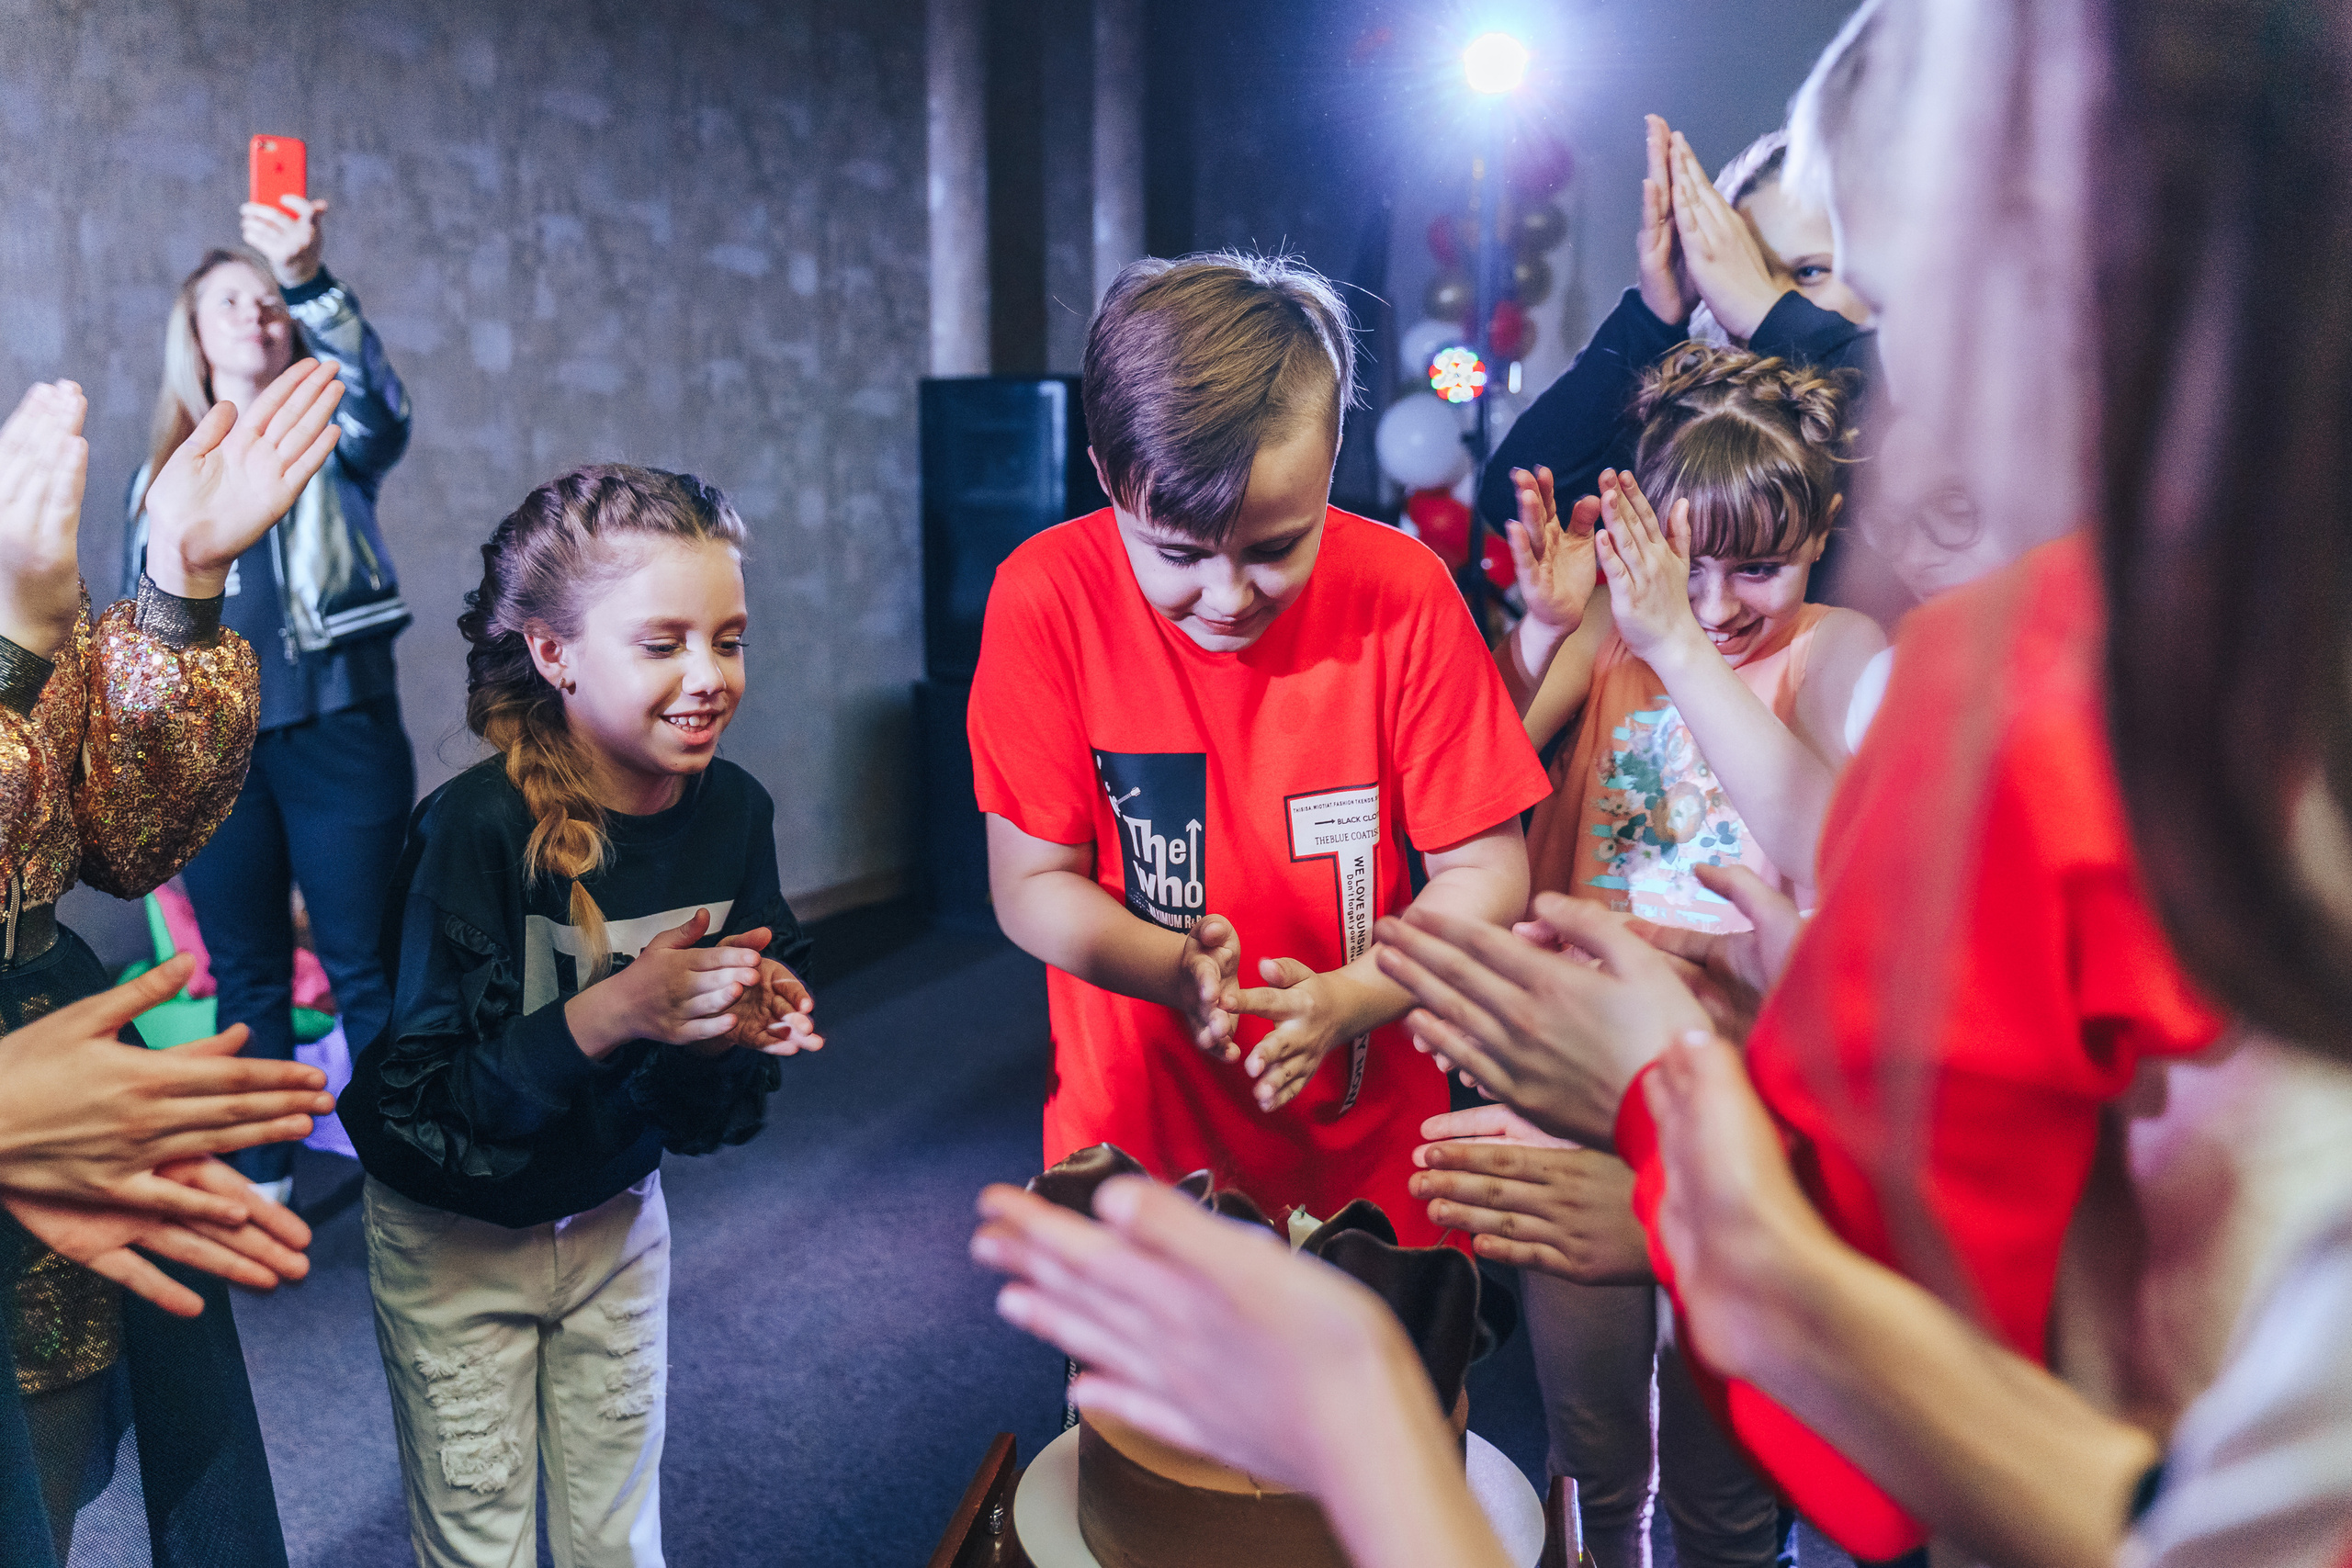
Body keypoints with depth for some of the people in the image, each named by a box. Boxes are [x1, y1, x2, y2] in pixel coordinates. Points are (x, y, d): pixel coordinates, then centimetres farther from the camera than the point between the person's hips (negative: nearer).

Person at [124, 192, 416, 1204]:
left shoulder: (328, 441, 6)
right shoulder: (165, 471, 15)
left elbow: (379, 402, -19)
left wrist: (311, 282, -35)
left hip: (340, 733, -3)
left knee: (365, 968, -1)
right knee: (247, 980, 8)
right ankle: (263, 1184, 18)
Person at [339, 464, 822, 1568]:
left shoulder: (734, 813, -12)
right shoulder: (475, 829, -27)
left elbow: (703, 1112, -3)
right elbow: (420, 1105, -27)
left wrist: (741, 1031, -25)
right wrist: (610, 1013, -38)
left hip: (617, 1222, 4)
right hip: (456, 1240, -4)